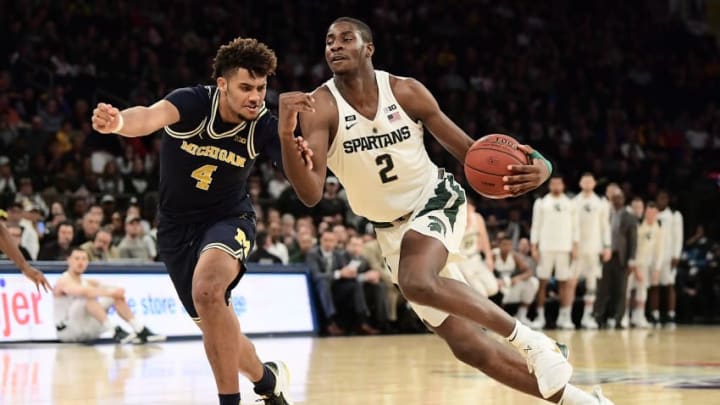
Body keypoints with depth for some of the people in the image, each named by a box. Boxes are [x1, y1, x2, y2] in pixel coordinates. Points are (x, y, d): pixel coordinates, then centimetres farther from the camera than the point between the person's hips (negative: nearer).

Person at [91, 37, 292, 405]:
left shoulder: (264, 127, -17)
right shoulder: (192, 103, -21)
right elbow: (151, 117, -42)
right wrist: (120, 122, -66)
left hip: (228, 219, -2)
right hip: (176, 226, 2)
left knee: (207, 289, -33)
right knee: (215, 328, 10)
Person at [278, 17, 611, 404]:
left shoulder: (406, 92, -13)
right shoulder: (319, 107, -17)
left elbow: (472, 152, -6)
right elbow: (311, 194, -30)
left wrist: (536, 167, -26)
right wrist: (286, 134, -49)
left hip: (436, 201, -2)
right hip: (391, 227, 2)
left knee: (418, 282, -36)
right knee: (468, 346, -2)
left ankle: (529, 340, -21)